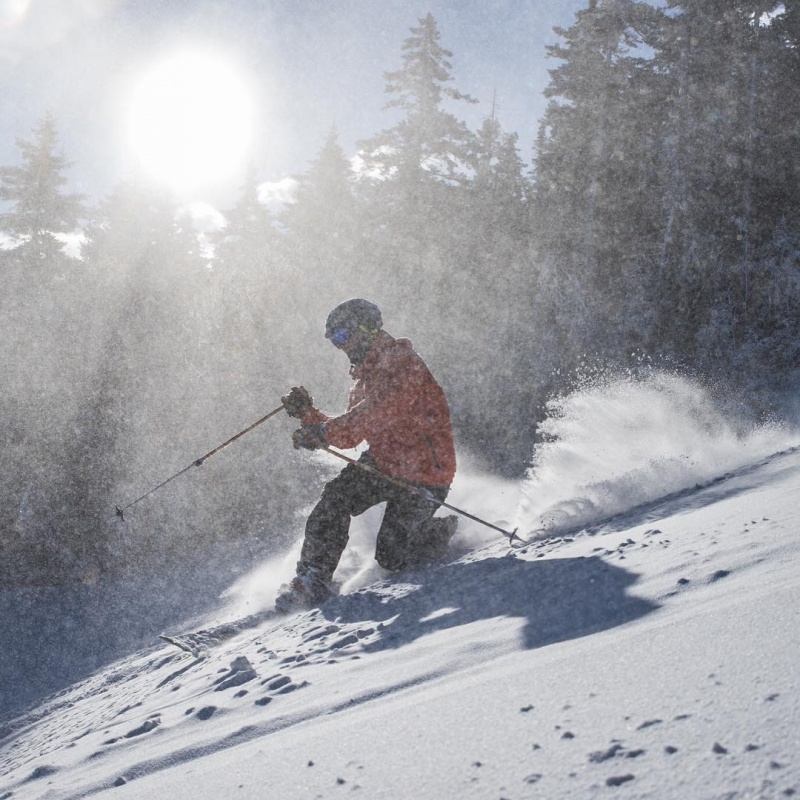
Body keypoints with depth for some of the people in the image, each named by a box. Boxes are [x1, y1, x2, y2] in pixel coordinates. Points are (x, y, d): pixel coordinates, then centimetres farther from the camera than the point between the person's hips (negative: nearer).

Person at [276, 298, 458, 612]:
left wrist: (324, 433, -40)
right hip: (382, 462, 8)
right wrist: (308, 414, 2)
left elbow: (376, 414, -33)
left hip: (425, 472, -8)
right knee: (335, 498, -18)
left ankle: (441, 532, 22)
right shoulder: (365, 375, 14)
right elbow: (348, 431, 15)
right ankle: (312, 580, -14)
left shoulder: (401, 363, -16)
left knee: (391, 558, -6)